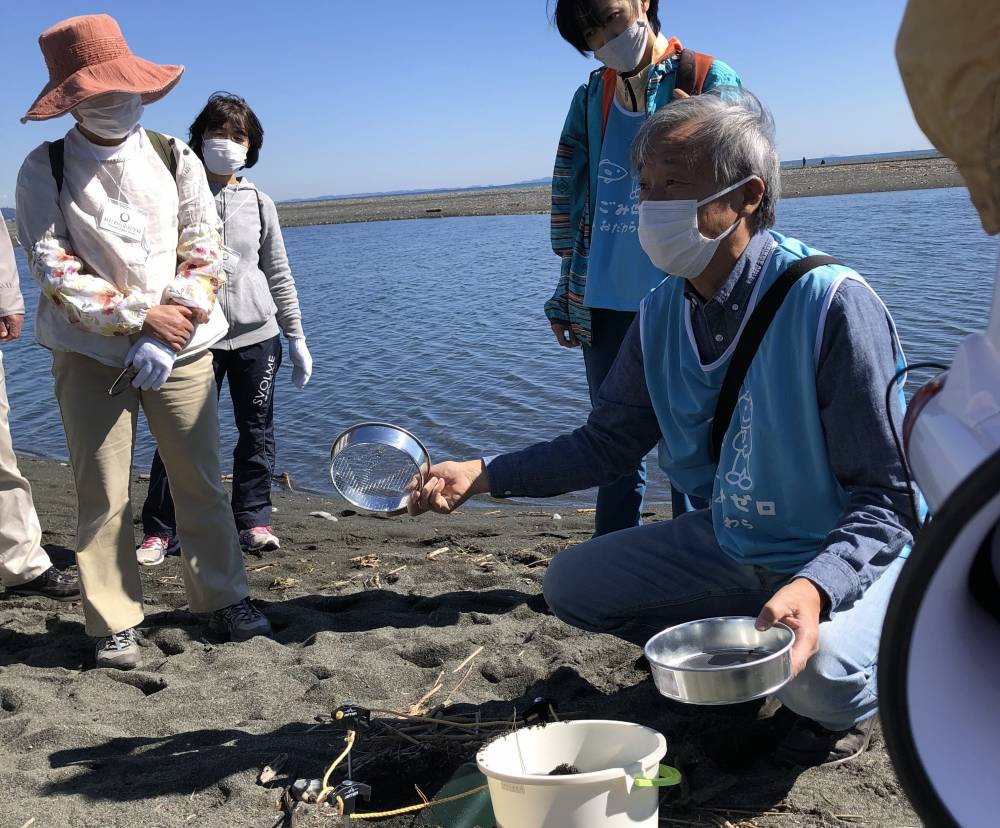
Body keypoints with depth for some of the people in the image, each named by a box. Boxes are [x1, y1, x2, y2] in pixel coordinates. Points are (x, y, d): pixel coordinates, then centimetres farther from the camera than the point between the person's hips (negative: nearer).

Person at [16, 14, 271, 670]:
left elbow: (206, 250, 0)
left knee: (201, 481, 6)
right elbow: (55, 271, -7)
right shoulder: (44, 170, -1)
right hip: (90, 353, -1)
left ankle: (224, 598, 21)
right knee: (104, 495, 1)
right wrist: (142, 316, -15)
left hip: (179, 346, 2)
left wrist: (169, 334, -12)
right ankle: (115, 625, 14)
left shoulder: (175, 157, 5)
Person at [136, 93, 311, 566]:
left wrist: (296, 337, 11)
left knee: (257, 431, 8)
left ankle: (253, 520, 21)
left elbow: (279, 275, 12)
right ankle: (160, 530, 12)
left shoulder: (259, 203, 8)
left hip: (257, 335, 3)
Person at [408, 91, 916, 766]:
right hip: (730, 546, 7)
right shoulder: (663, 315, -5)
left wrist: (812, 587, -42)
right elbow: (608, 442, 4)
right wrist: (484, 475, -7)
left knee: (817, 673, -35)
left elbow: (888, 496, -25)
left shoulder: (832, 303, -26)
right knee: (572, 584, 2)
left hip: (850, 552, -6)